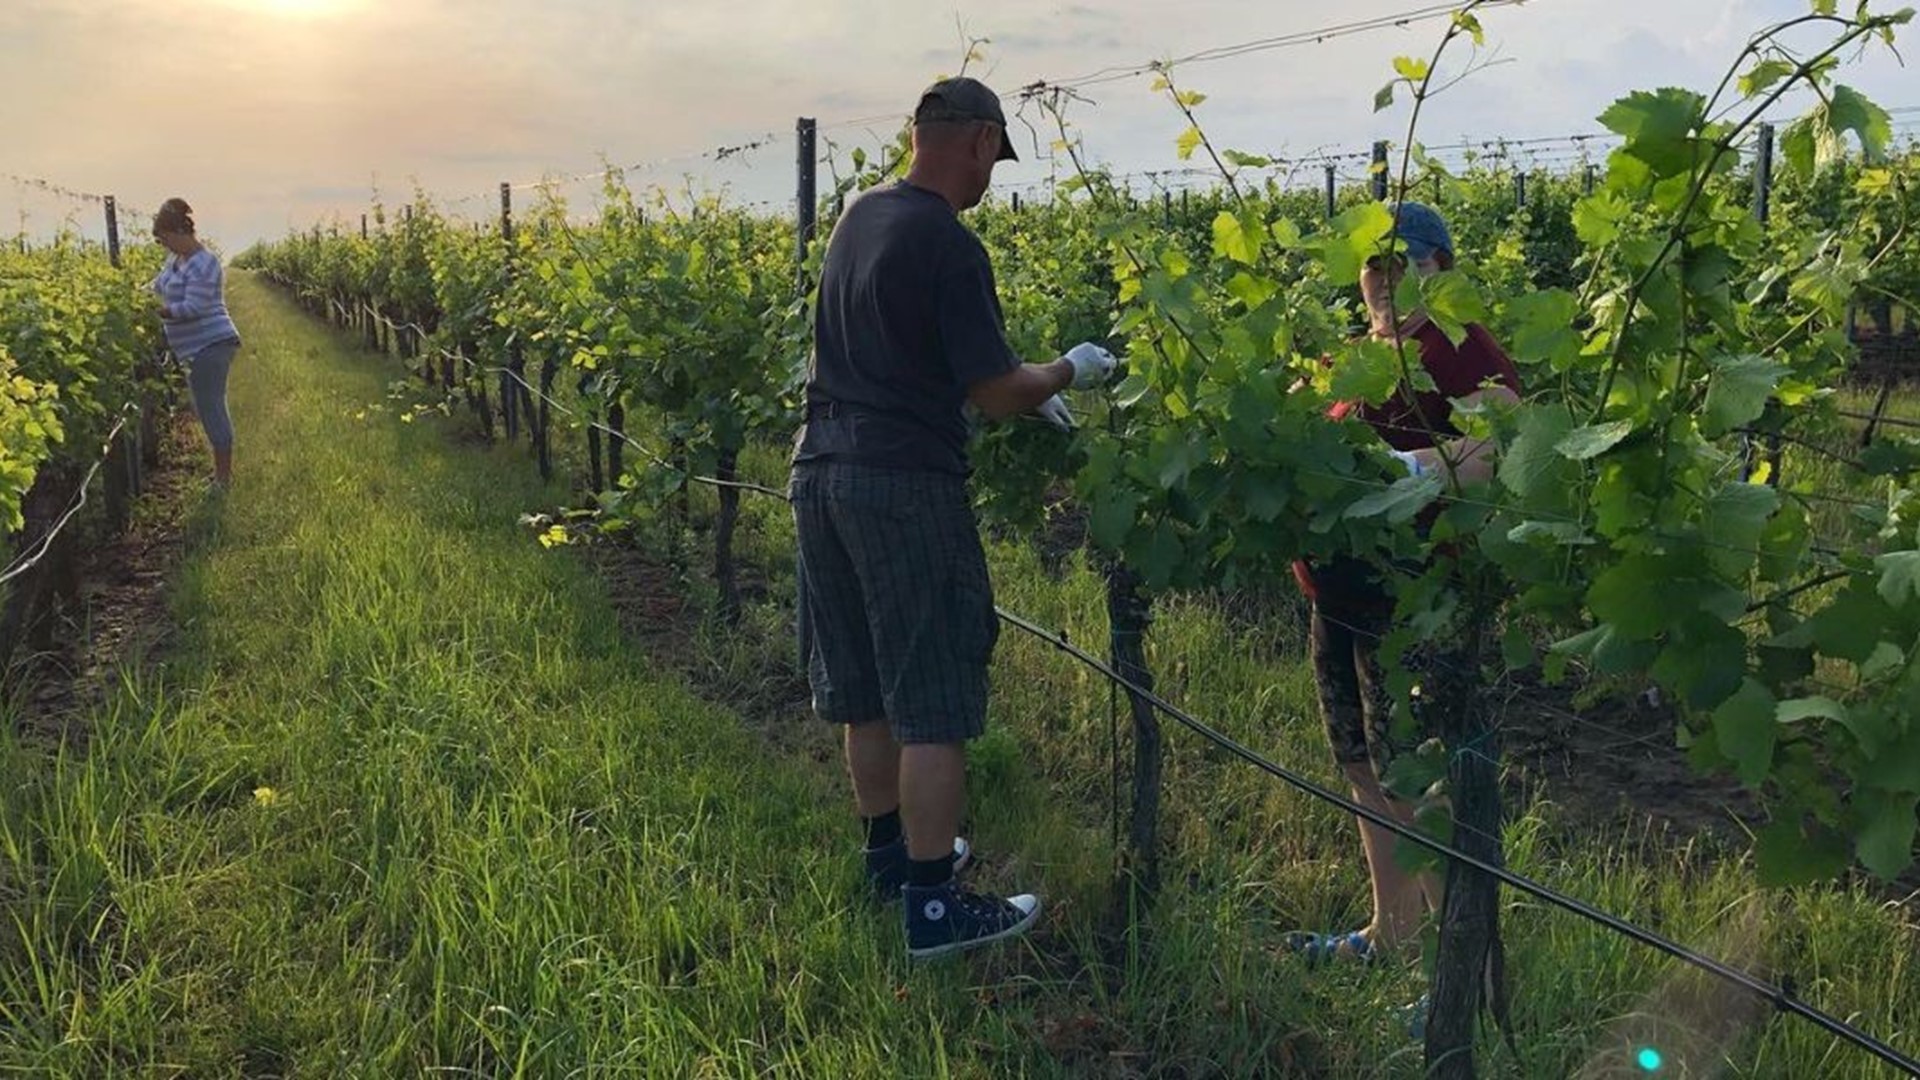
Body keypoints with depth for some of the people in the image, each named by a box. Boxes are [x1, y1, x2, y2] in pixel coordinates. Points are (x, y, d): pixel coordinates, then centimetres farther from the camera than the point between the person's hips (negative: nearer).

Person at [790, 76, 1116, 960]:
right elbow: (996, 395, -12)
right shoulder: (949, 248, -14)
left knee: (863, 688, 17)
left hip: (822, 472, 9)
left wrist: (1022, 388, 22)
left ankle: (890, 852, 33)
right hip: (903, 484, -9)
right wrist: (1069, 372, 8)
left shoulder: (859, 218, 12)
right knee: (933, 701, 0)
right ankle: (933, 906, 6)